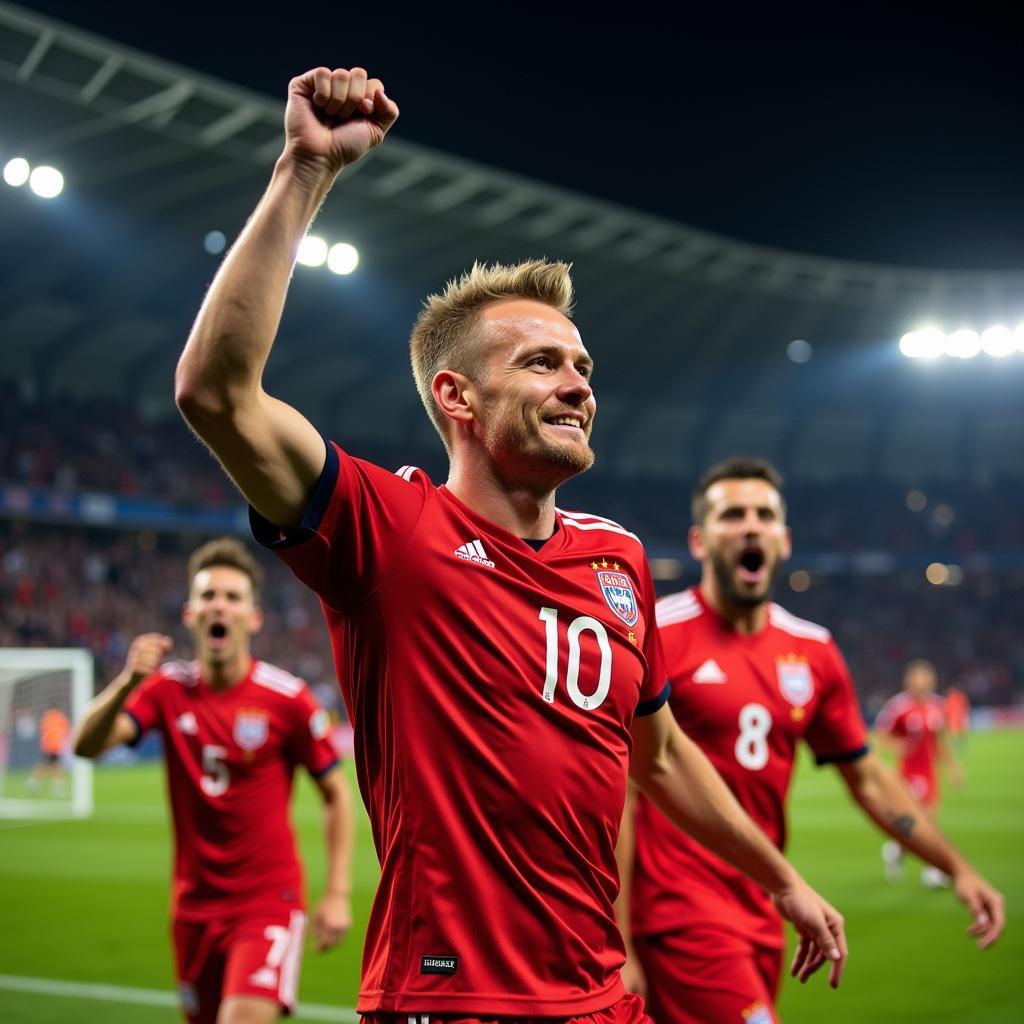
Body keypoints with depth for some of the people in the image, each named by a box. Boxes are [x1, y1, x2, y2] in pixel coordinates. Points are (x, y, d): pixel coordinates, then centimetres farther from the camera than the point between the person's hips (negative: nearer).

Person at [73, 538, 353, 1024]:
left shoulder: (288, 698, -9)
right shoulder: (169, 689, -1)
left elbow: (335, 794, 0)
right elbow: (86, 745, -16)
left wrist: (337, 893, -6)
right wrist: (127, 682, -35)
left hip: (268, 899, -4)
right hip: (194, 904, 4)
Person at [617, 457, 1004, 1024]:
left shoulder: (813, 652, 8)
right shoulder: (656, 636, -10)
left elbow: (867, 778, 19)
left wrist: (956, 867, 15)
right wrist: (617, 947, -14)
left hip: (761, 912, 6)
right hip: (681, 911, -6)